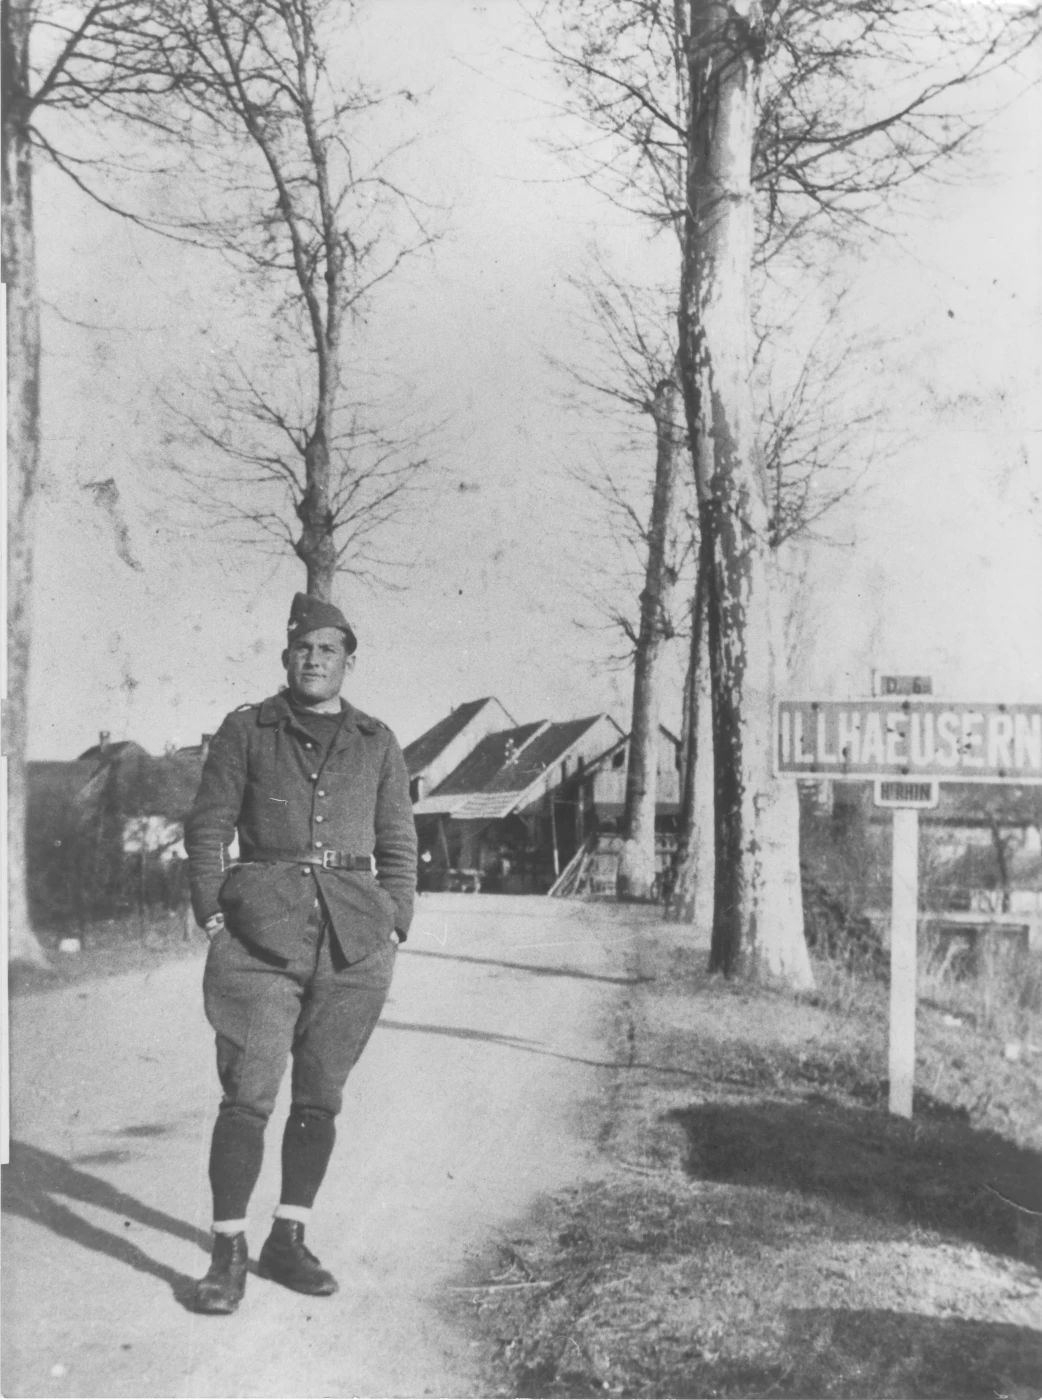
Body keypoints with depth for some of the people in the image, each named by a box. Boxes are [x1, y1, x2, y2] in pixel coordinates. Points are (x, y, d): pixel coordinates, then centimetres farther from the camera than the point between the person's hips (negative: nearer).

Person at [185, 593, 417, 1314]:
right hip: (260, 929, -2)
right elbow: (208, 827, 5)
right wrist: (213, 916, -4)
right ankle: (228, 1251, 1)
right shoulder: (245, 731, 7)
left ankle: (288, 1242, 18)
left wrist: (394, 928, 5)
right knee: (248, 1092, -7)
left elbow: (398, 844, 14)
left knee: (322, 1095, 7)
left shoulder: (378, 744, 12)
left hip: (355, 937, 2)